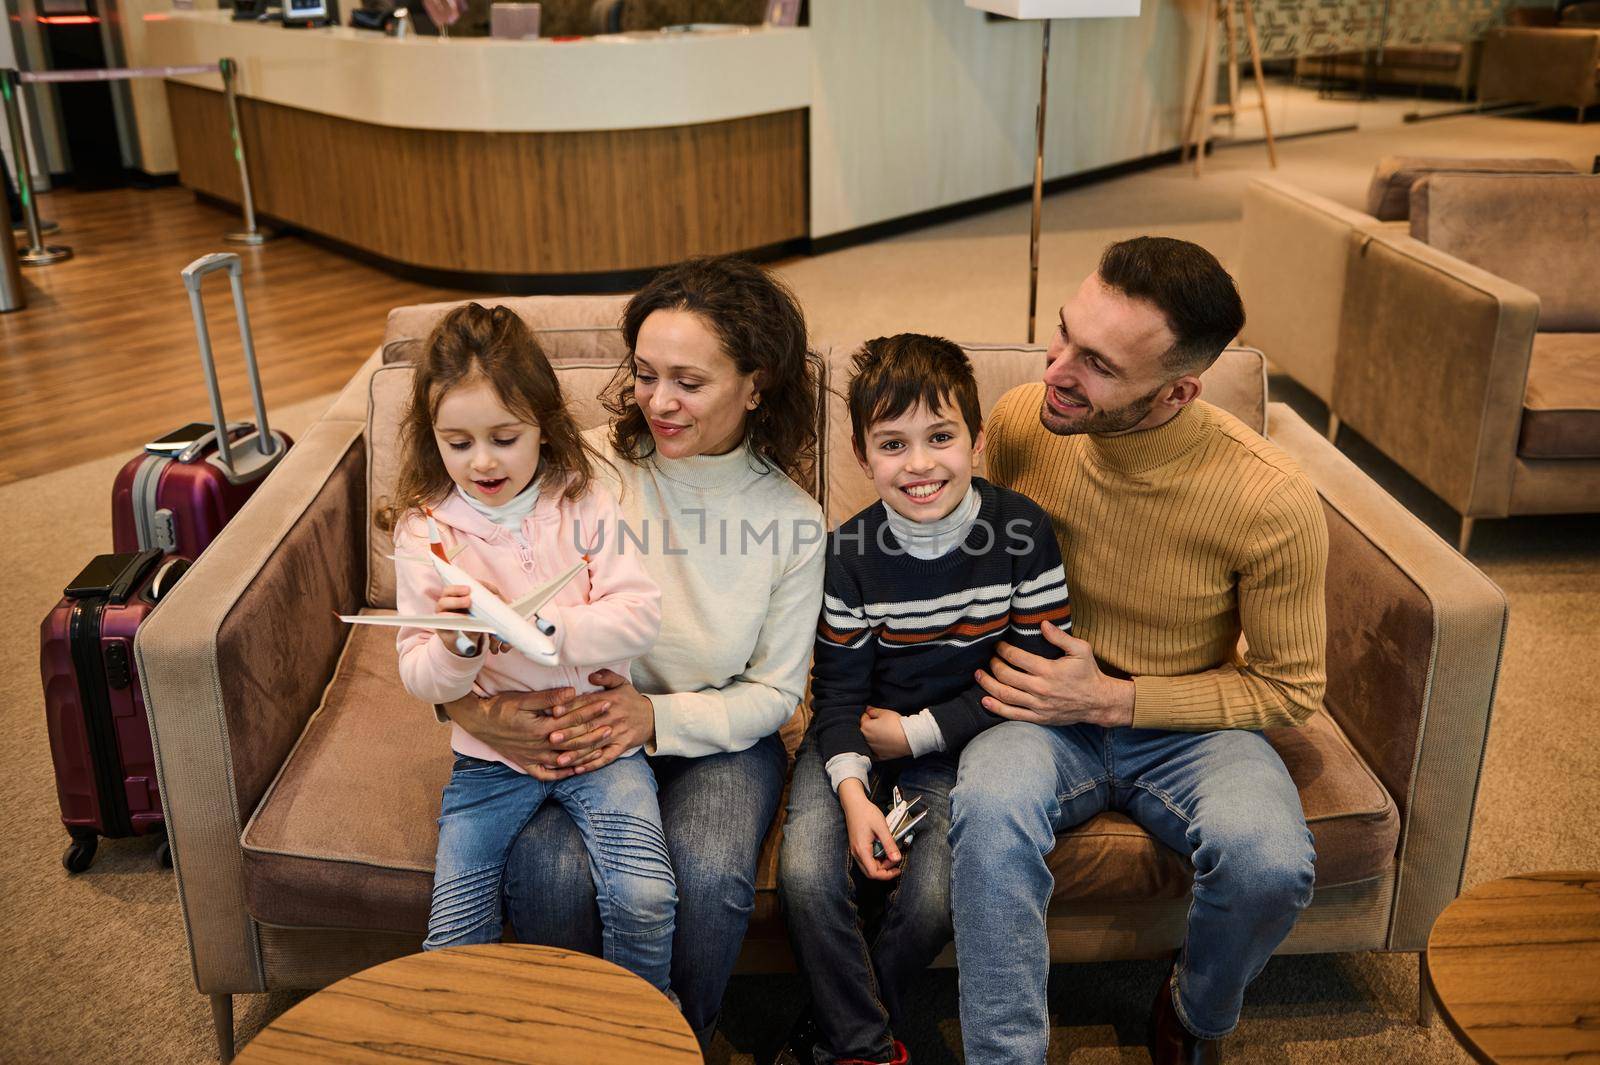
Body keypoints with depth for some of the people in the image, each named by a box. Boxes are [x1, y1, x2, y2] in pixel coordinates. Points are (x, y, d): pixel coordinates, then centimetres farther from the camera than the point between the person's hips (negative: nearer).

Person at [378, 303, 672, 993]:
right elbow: (420, 678, -4)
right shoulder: (424, 531, -2)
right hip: (488, 757, 2)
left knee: (645, 899, -19)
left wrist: (532, 625, -26)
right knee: (453, 942, -8)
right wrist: (458, 647, -26)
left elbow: (640, 615, -13)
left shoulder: (582, 504, -4)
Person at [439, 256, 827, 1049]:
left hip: (715, 733, 1)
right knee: (549, 872, -29)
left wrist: (656, 717, -20)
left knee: (707, 875, -29)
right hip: (578, 723, 0)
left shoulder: (792, 518, -5)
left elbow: (775, 693, -1)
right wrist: (468, 701, -30)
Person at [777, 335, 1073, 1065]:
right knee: (806, 876, -20)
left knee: (934, 896, -20)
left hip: (956, 743, -1)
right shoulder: (849, 553, -10)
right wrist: (852, 792, -19)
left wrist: (918, 732, -12)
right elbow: (838, 688, -3)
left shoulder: (1022, 531, -13)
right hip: (860, 734, 1)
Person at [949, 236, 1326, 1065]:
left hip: (1188, 726, -1)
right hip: (1046, 714, 1)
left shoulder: (1272, 501, -21)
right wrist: (996, 658, -9)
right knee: (988, 810, -33)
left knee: (1270, 862, -30)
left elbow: (1289, 688, -8)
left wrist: (1112, 697, -17)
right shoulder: (1020, 422, -13)